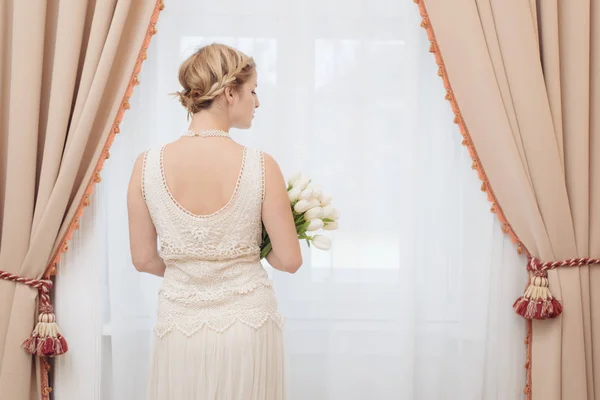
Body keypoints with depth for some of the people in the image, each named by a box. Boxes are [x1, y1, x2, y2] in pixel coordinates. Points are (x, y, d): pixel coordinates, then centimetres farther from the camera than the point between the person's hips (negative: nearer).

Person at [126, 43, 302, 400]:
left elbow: (144, 259, 0)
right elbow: (290, 260, -9)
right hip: (248, 324, -1)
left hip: (181, 326, 2)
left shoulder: (148, 165, -9)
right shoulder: (261, 166, -15)